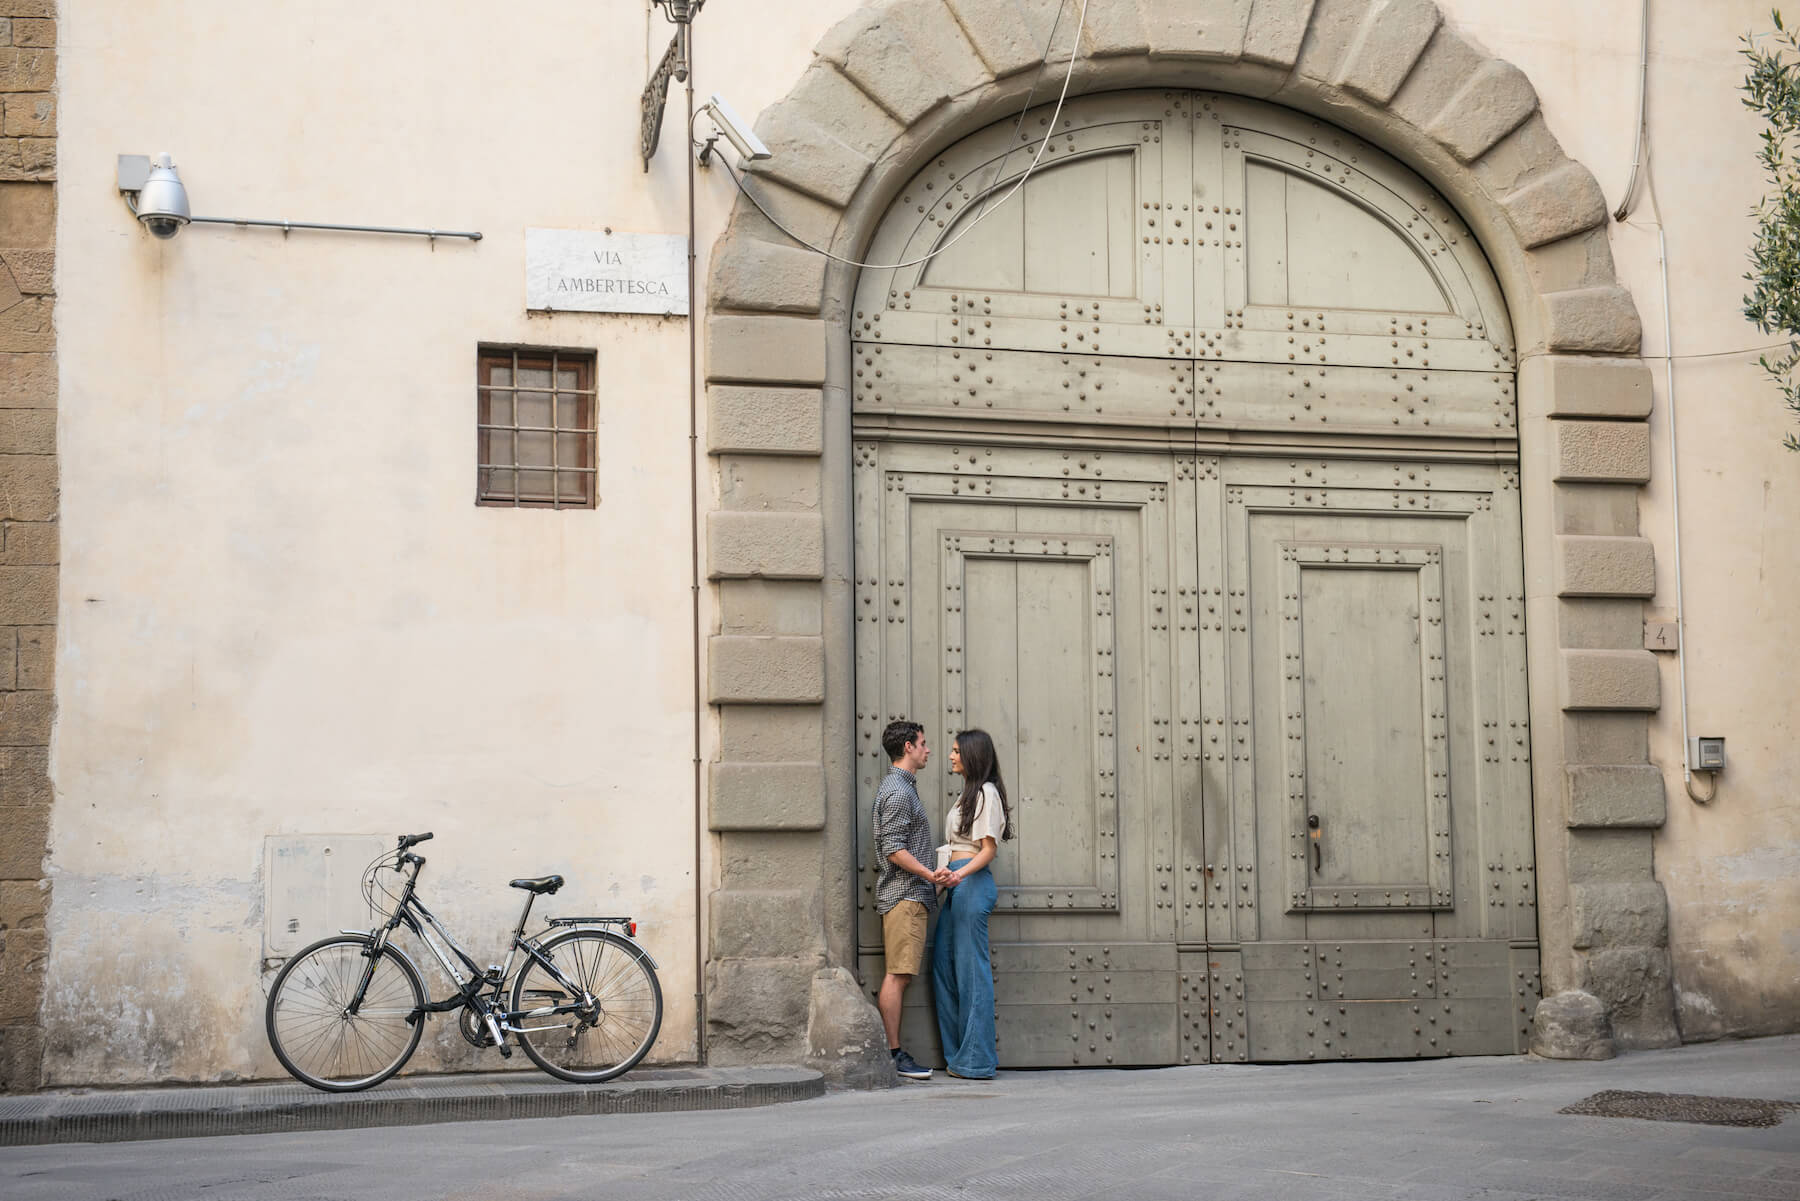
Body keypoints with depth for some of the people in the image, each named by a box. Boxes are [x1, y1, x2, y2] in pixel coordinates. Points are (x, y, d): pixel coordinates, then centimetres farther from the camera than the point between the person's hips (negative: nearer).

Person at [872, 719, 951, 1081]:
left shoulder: (901, 787, 21)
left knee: (899, 976, 8)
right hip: (905, 894, -10)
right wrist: (929, 874, -23)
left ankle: (890, 1051, 9)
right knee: (897, 974, -10)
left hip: (912, 895, 10)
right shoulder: (898, 791, -11)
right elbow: (893, 849, -18)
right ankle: (892, 1054, -11)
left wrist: (931, 876, 24)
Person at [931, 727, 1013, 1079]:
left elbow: (989, 848, -14)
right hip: (958, 883, 10)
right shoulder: (969, 793, 21)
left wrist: (961, 873, -27)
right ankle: (958, 1053, 14)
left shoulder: (986, 792, -8)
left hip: (973, 882, -10)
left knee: (971, 968, -7)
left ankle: (977, 1058, -3)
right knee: (944, 966, 9)